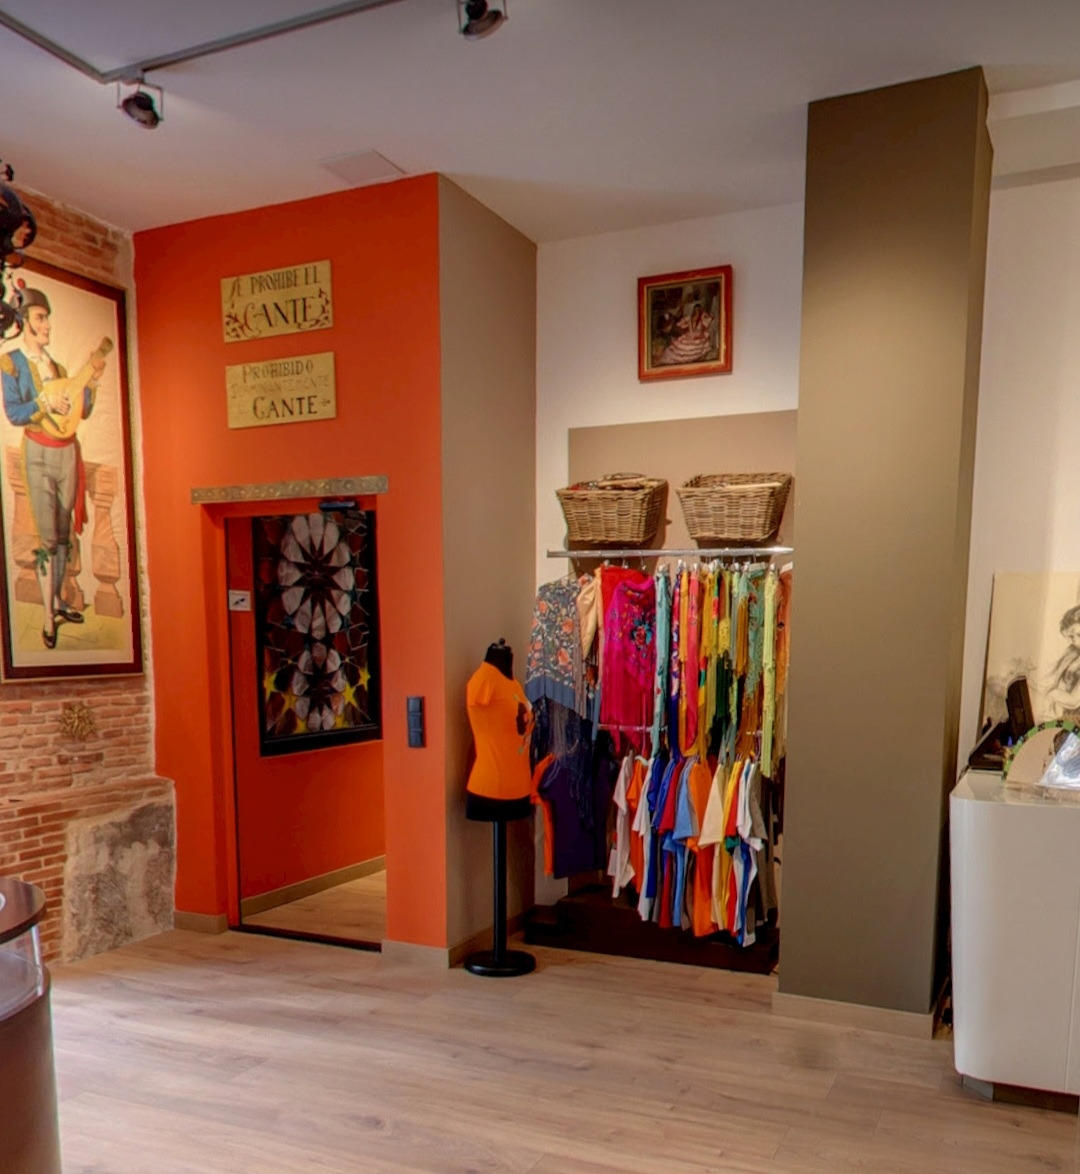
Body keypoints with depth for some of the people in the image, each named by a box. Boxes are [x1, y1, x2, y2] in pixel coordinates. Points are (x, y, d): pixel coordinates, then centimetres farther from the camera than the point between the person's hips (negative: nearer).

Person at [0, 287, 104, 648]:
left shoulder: (56, 366, 12)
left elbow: (83, 411, 8)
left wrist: (93, 379, -4)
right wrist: (46, 403, -25)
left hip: (67, 452, 5)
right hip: (39, 455, -5)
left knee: (64, 534, 12)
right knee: (47, 538, -4)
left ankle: (57, 601, 25)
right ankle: (48, 617, 4)